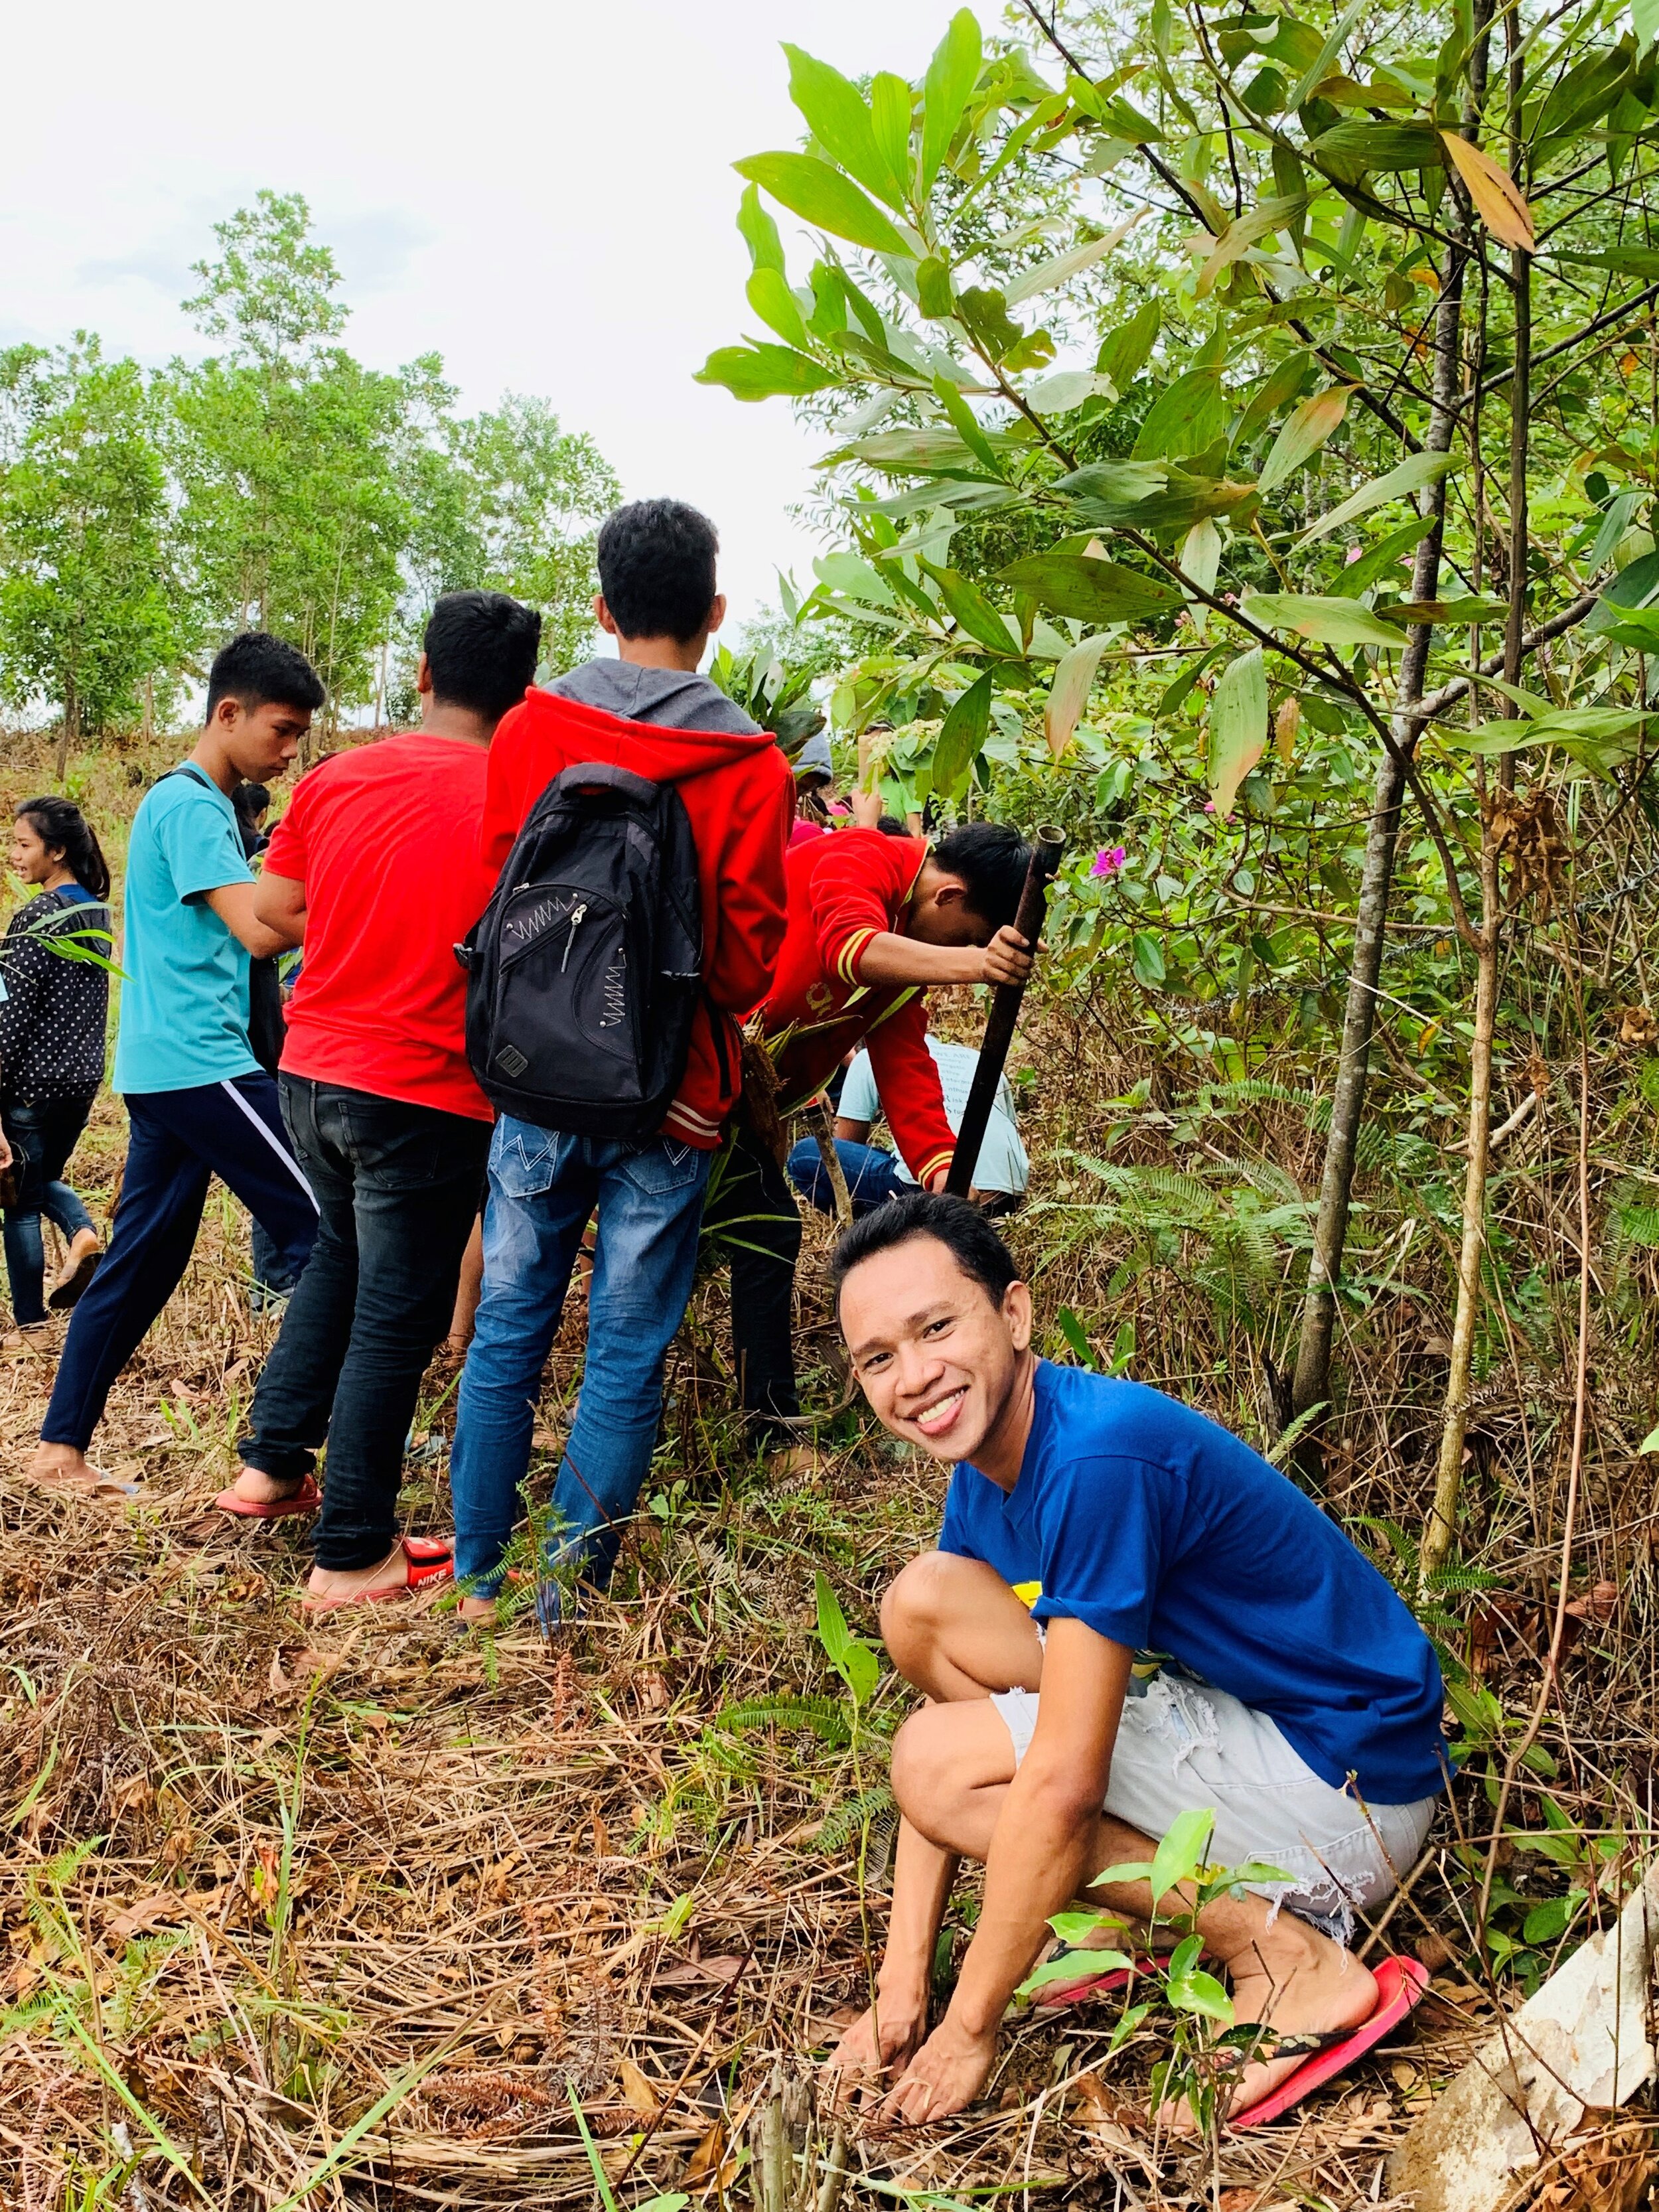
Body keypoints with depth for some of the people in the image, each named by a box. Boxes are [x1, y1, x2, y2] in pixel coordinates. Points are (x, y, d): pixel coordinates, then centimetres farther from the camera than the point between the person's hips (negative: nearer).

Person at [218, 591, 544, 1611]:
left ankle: (274, 1463, 34)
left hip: (314, 1068, 6)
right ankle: (355, 1555, 16)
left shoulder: (336, 778, 0)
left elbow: (277, 912, 7)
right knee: (397, 1316, 6)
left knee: (342, 1255, 28)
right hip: (430, 1094, -5)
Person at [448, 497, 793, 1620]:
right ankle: (570, 1598, 15)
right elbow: (749, 966, -5)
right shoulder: (750, 767, -8)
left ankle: (483, 1575, 26)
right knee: (627, 1355, 7)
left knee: (509, 1330, 14)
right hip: (672, 1101, -2)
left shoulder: (529, 730, -2)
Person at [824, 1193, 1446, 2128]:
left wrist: (970, 2027, -16)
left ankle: (1285, 1955, -10)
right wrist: (903, 1980, -1)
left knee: (938, 1760, -16)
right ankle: (1168, 1884, 8)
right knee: (922, 1602, 1)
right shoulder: (984, 1471, 1)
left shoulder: (1098, 1457, -28)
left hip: (1349, 1788, -9)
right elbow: (938, 1697, 3)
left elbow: (1062, 1787, -27)